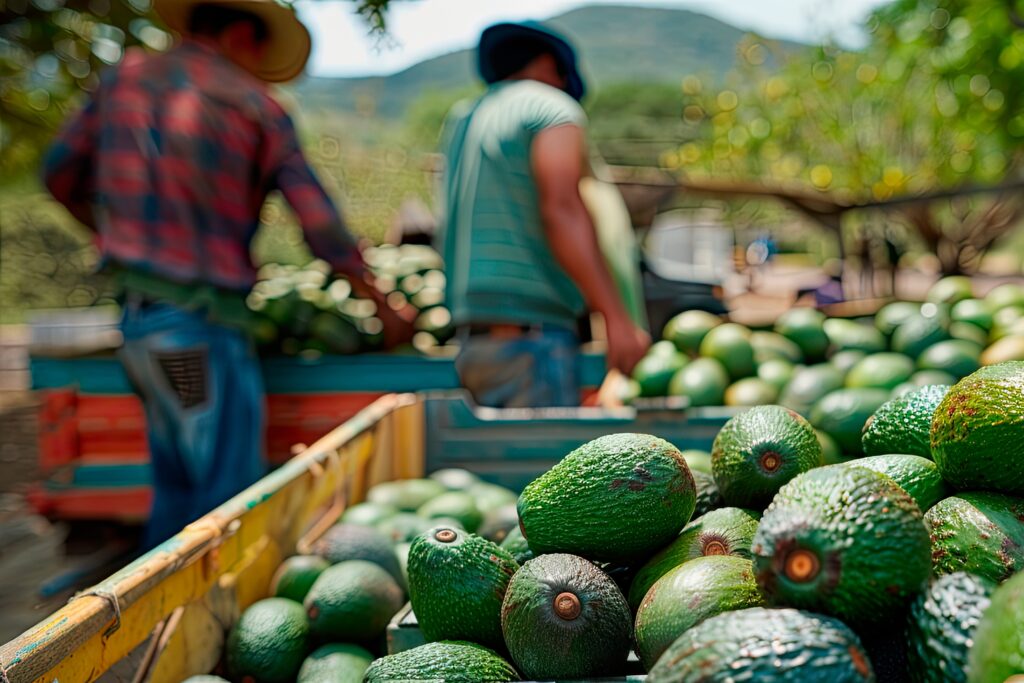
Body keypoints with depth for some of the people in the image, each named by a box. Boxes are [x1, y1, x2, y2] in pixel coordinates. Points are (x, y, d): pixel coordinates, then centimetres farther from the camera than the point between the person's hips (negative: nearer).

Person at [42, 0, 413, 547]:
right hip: (201, 317, -7)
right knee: (229, 492, -3)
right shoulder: (255, 107, 0)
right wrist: (385, 309, 8)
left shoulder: (127, 76, 13)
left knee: (178, 485, 17)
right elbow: (323, 229, -2)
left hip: (138, 311, 7)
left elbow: (60, 175, 18)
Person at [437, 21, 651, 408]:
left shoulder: (461, 120, 22)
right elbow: (562, 212, -17)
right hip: (531, 337, -8)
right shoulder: (553, 108, -1)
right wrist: (617, 319, -22)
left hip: (474, 339, 8)